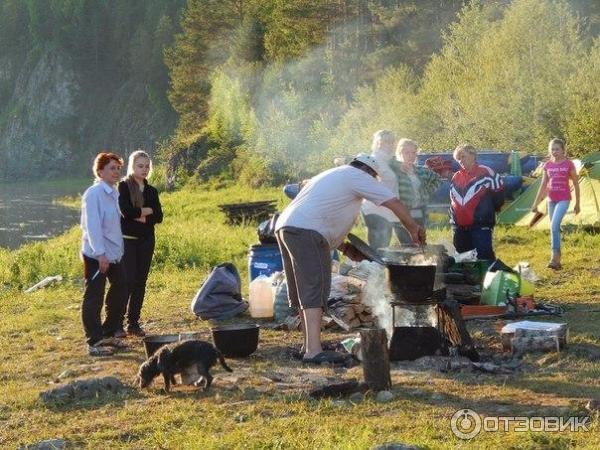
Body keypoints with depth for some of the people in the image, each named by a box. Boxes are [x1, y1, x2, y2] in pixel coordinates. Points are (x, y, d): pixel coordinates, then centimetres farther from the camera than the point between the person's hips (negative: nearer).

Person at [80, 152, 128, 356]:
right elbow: (92, 225, -20)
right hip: (96, 256, -9)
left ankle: (107, 334, 28)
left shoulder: (114, 193, 12)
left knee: (120, 291, 15)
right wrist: (100, 253, -24)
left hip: (114, 255, 9)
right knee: (94, 298, -3)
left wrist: (117, 249, 8)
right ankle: (94, 343, 2)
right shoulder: (94, 194, -14)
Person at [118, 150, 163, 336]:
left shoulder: (152, 191, 12)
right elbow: (126, 211, -17)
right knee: (128, 281, -11)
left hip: (146, 241, 5)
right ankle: (118, 322, -6)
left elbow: (159, 217, 2)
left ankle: (133, 323, 11)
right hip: (127, 239, -5)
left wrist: (140, 216, -12)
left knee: (140, 282, 5)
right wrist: (148, 210, -6)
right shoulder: (123, 186, -2)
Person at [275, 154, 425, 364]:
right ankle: (313, 350, -21)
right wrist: (414, 228, 14)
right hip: (306, 231, -10)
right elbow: (394, 202, 2)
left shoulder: (332, 176, 33)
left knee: (303, 290, 17)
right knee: (314, 290, -13)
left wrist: (345, 248, 32)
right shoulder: (357, 176, 5)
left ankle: (309, 343, 25)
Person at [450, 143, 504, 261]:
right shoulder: (455, 178, 14)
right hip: (460, 228, 7)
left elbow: (499, 193, -1)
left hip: (481, 226, -7)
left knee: (485, 259, -12)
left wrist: (490, 210, 5)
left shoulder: (485, 173, -6)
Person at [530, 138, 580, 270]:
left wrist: (577, 203, 3)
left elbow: (575, 184, 2)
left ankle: (554, 258, -21)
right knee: (555, 228, 9)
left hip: (563, 199, -5)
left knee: (554, 226, -20)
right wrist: (535, 204, 7)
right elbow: (543, 185, 10)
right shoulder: (547, 165, 6)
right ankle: (557, 260, 16)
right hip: (551, 200, 5)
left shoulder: (568, 164, -5)